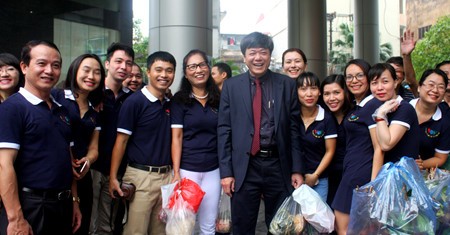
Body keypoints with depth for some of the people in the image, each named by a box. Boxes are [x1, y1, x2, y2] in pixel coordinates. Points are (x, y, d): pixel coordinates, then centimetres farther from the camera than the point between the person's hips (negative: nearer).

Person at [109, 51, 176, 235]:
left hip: (167, 175, 6)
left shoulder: (170, 104, 9)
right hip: (141, 176, -6)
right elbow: (121, 140, -9)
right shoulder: (134, 101, -9)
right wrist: (113, 177, -12)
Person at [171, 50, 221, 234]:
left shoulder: (218, 99, 7)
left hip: (213, 170, 3)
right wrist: (176, 173, -12)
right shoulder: (180, 99, -2)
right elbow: (176, 138, -6)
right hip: (187, 170, -3)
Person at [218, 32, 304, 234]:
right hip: (244, 168, 0)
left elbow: (294, 129, 4)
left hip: (279, 167, 1)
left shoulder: (287, 84, 4)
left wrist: (297, 169, 0)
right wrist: (226, 171, -4)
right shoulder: (231, 86, 3)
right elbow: (224, 130, 1)